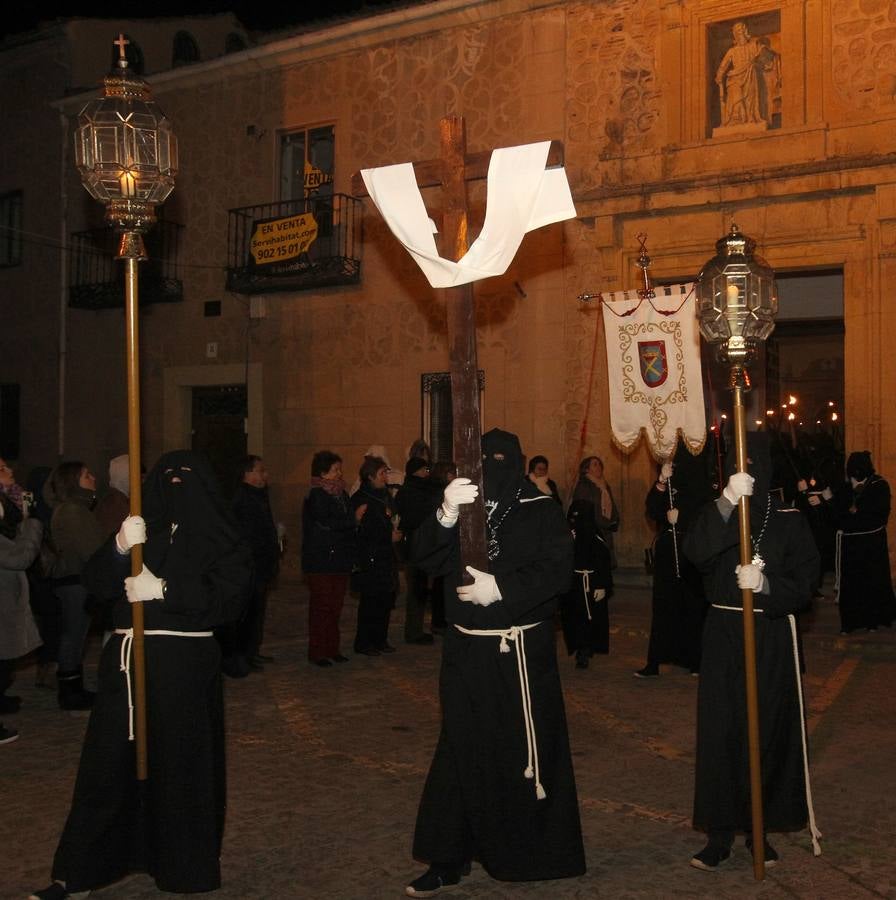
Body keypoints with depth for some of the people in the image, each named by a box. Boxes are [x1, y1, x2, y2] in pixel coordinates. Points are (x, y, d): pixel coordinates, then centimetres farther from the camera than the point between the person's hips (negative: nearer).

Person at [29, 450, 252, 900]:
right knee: (109, 760, 3)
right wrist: (119, 547, -17)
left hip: (185, 663, -3)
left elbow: (230, 593, -10)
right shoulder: (141, 528, 12)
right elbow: (96, 582, 2)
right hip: (127, 659, 3)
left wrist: (165, 589, -16)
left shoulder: (217, 537, 3)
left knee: (180, 759, 2)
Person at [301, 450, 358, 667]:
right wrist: (354, 518, -13)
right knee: (321, 606, -3)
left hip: (339, 560, 7)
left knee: (336, 606, 9)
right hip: (321, 561, -7)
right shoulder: (316, 496, -10)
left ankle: (332, 649, 17)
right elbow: (325, 524, -20)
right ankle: (317, 652, 4)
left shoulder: (340, 493, 14)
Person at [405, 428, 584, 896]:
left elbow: (557, 571, -10)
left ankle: (534, 853, 20)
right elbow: (424, 556, -7)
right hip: (467, 651, 3)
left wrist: (501, 588, -19)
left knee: (526, 750, 4)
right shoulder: (460, 505, 7)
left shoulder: (541, 511, -1)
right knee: (462, 749, 7)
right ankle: (448, 859, 14)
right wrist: (445, 516, -26)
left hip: (522, 653, -2)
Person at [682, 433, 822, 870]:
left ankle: (760, 828, 18)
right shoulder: (716, 515, 2)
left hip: (773, 641, 0)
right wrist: (726, 502, -32)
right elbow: (696, 553, -20)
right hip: (724, 637, 0)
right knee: (721, 733, -1)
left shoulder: (789, 520, 1)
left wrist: (765, 583, -23)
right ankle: (720, 833, 6)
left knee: (769, 733, 4)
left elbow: (803, 587, -4)